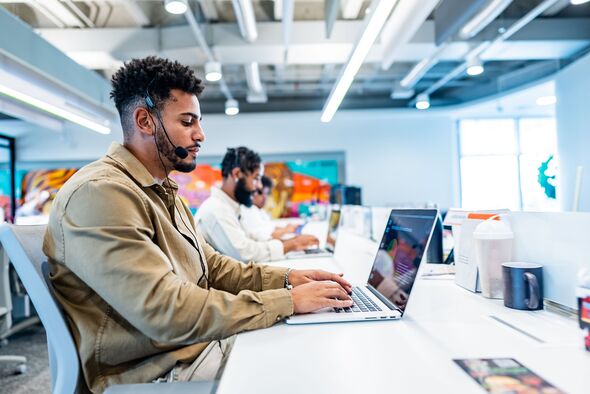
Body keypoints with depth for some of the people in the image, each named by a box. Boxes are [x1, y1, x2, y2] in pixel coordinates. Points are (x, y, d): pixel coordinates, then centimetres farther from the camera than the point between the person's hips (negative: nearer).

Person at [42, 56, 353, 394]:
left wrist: (287, 278, 0)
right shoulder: (100, 193, -21)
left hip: (201, 345, 9)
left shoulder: (163, 192, 13)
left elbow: (211, 266, 13)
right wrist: (287, 301, -22)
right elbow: (167, 312, -28)